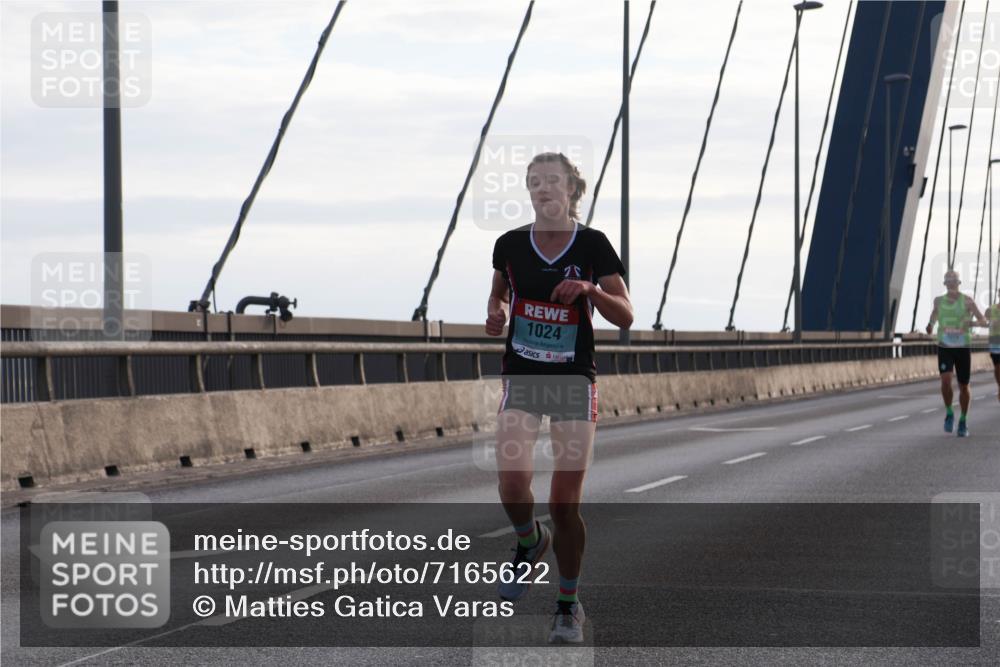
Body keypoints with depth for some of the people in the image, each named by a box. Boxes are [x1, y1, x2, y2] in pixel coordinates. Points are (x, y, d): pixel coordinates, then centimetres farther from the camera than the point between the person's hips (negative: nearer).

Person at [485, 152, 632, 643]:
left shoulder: (592, 245, -5)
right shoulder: (510, 245, 1)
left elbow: (625, 316, -6)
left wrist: (591, 289, -24)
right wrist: (496, 314, -3)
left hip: (575, 381, -1)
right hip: (521, 377, 1)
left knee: (565, 504, -3)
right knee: (512, 483, -20)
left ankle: (569, 604, 16)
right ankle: (530, 543, 15)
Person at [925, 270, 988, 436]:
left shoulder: (967, 301, -5)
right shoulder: (939, 301, 3)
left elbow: (984, 321, -6)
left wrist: (973, 322, -28)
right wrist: (931, 324, 7)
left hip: (963, 348, -1)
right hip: (944, 348, 1)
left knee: (963, 386, 6)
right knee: (945, 381, -20)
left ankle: (963, 421, 25)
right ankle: (949, 413, 4)